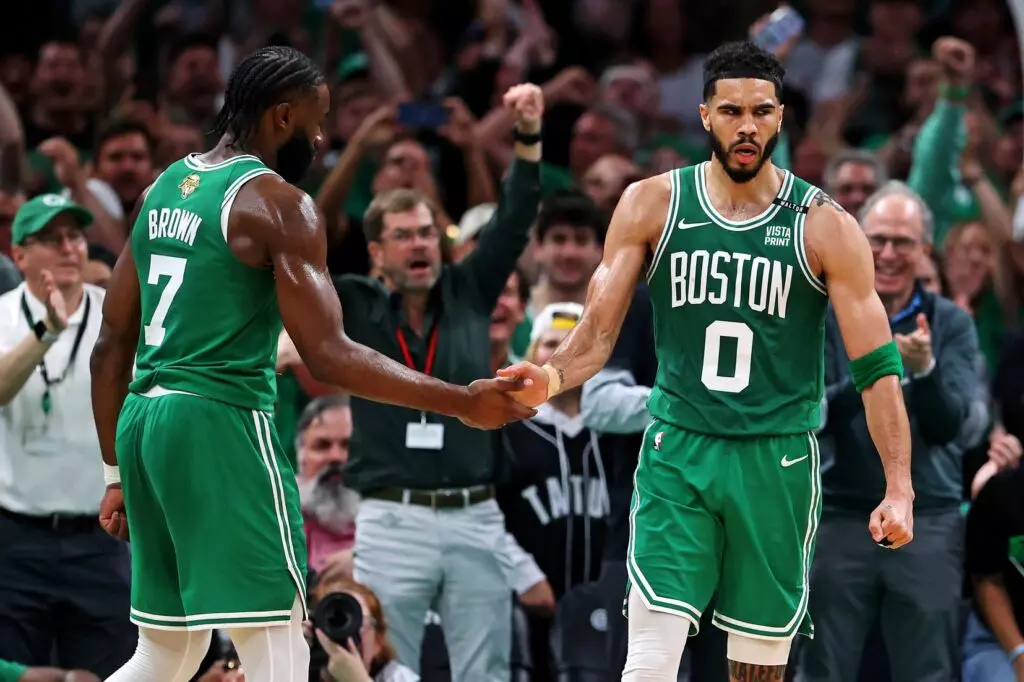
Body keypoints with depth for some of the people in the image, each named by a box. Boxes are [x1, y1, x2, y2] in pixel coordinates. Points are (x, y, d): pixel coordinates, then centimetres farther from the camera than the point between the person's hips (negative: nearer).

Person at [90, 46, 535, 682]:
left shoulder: (161, 190, 15)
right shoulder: (277, 203, -9)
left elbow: (113, 347, 18)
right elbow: (329, 356, -15)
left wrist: (119, 474, 24)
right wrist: (465, 404, -9)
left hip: (142, 419, 8)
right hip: (222, 423, -8)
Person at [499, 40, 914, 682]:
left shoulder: (824, 227, -4)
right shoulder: (652, 205, 0)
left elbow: (877, 366, -4)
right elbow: (598, 334, 1)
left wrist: (899, 488, -14)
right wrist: (551, 378, -22)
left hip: (778, 460, 0)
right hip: (677, 453, 0)